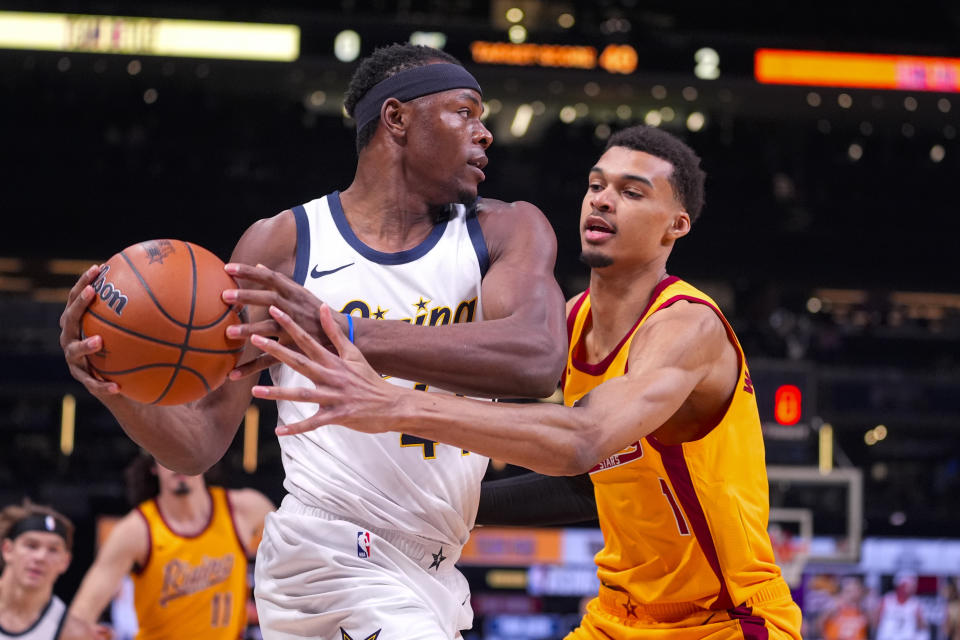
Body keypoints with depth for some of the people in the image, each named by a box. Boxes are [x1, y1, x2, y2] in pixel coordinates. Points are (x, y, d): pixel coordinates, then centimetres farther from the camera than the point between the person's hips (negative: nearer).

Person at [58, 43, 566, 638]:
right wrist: (121, 392, -27)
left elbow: (538, 358, -24)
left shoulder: (505, 232, 0)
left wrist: (340, 334, -37)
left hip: (432, 577, 5)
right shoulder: (283, 243, -3)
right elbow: (203, 442, -3)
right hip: (332, 560, -4)